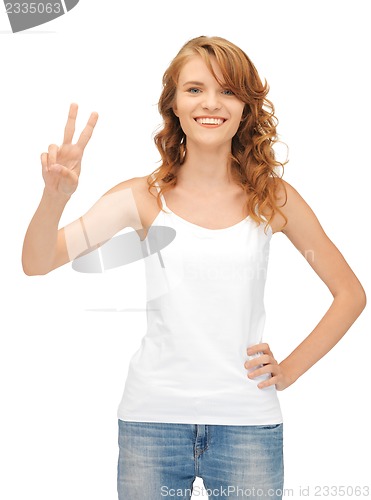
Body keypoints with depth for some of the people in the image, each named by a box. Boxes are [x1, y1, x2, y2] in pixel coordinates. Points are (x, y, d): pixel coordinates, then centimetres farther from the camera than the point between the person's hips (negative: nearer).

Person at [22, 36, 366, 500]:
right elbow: (36, 263, -9)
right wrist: (55, 196, -27)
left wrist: (290, 369, 2)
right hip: (153, 417, 0)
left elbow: (350, 294, 9)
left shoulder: (271, 197, 1)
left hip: (247, 423, 1)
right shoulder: (143, 197, -1)